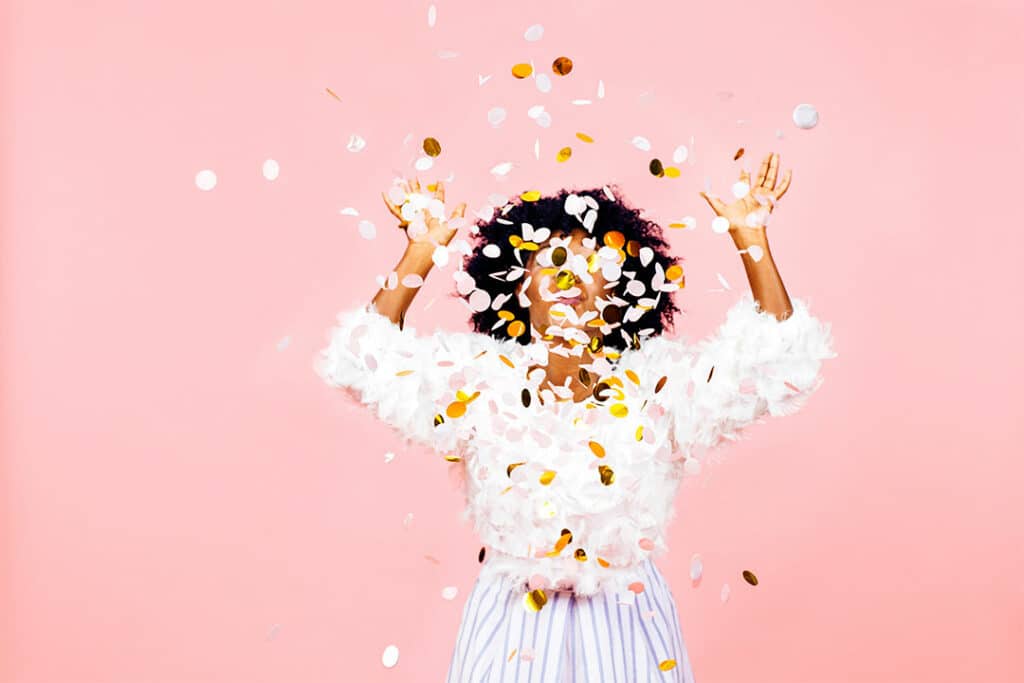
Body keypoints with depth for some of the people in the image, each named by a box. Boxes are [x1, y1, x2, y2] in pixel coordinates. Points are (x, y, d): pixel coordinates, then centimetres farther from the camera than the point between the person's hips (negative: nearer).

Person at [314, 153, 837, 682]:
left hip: (626, 623, 0)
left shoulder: (656, 384, -5)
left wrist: (751, 239, -15)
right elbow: (364, 359, -7)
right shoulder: (480, 382, -3)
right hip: (510, 620, 0)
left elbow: (784, 358, -10)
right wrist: (421, 251, -10)